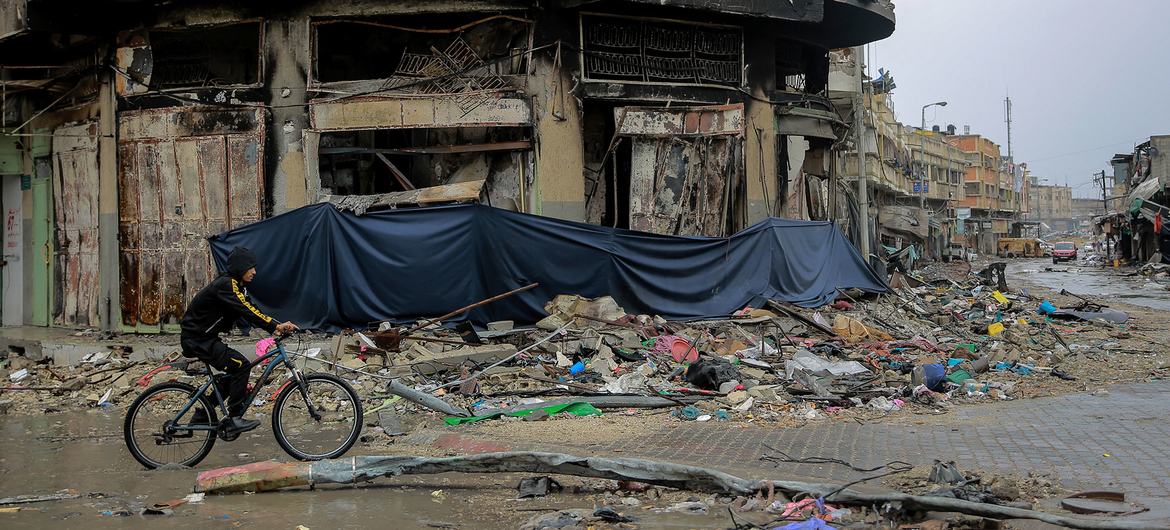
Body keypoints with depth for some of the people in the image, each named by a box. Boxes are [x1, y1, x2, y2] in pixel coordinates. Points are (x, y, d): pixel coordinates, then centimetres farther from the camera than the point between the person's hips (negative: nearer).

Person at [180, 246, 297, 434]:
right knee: (241, 365, -18)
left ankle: (202, 415, 22)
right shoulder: (226, 285, -20)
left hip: (204, 338, 10)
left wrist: (276, 326, -9)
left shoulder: (236, 286, 11)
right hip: (197, 339, -10)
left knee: (236, 373, 13)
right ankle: (233, 419, -14)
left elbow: (251, 311, 5)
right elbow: (247, 311, -31)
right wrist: (276, 326, -36)